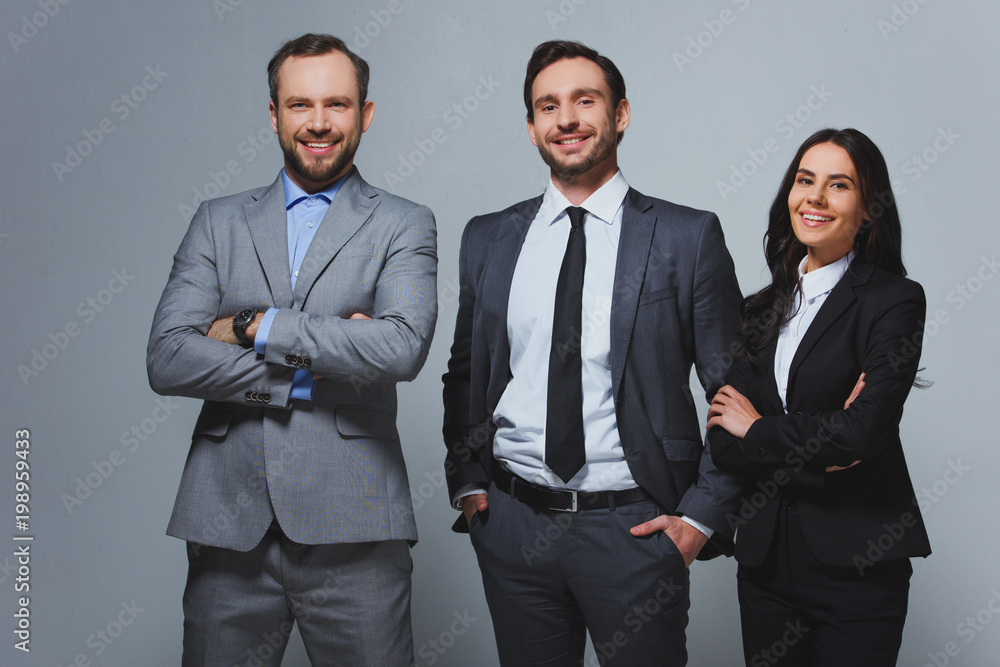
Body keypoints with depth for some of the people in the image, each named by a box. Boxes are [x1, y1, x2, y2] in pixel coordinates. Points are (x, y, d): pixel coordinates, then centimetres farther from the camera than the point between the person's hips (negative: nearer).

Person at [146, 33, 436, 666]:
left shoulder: (403, 226, 3)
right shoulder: (218, 222, 10)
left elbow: (402, 346, -15)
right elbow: (167, 359, -2)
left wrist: (255, 325, -10)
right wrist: (312, 367, -10)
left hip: (352, 527, -2)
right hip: (228, 520, 2)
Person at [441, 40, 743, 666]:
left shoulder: (688, 237, -4)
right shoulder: (488, 239, 7)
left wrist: (701, 515, -7)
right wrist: (466, 481, 5)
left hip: (635, 526, -2)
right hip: (513, 522, 3)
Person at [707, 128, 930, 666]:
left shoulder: (894, 300, -7)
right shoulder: (762, 308, 9)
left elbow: (864, 431, -19)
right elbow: (721, 438, 1)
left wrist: (759, 431, -6)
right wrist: (811, 452, -14)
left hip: (856, 564, -5)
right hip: (763, 555, 5)